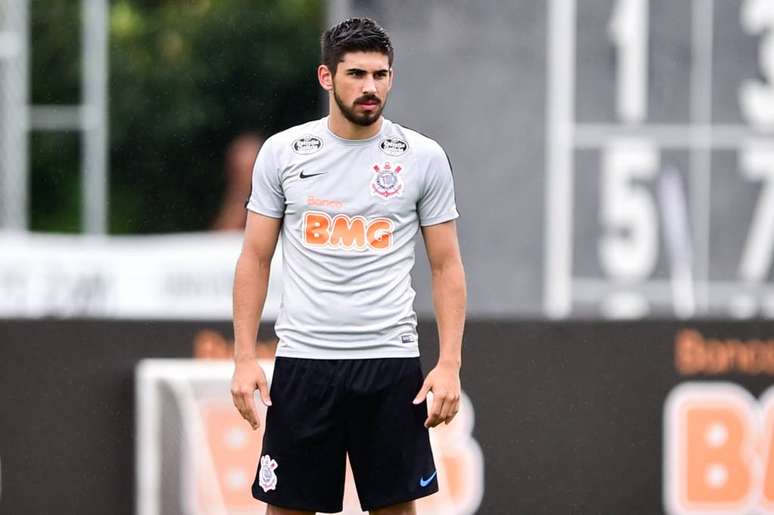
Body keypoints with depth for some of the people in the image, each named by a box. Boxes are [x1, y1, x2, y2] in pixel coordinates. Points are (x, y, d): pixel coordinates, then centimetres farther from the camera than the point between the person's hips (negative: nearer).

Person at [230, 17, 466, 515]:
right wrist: (245, 358, -3)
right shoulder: (282, 152, 1)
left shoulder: (423, 157, 0)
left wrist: (450, 364, -7)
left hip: (390, 362, 0)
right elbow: (255, 260, 5)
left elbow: (446, 266, 3)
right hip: (303, 360, 0)